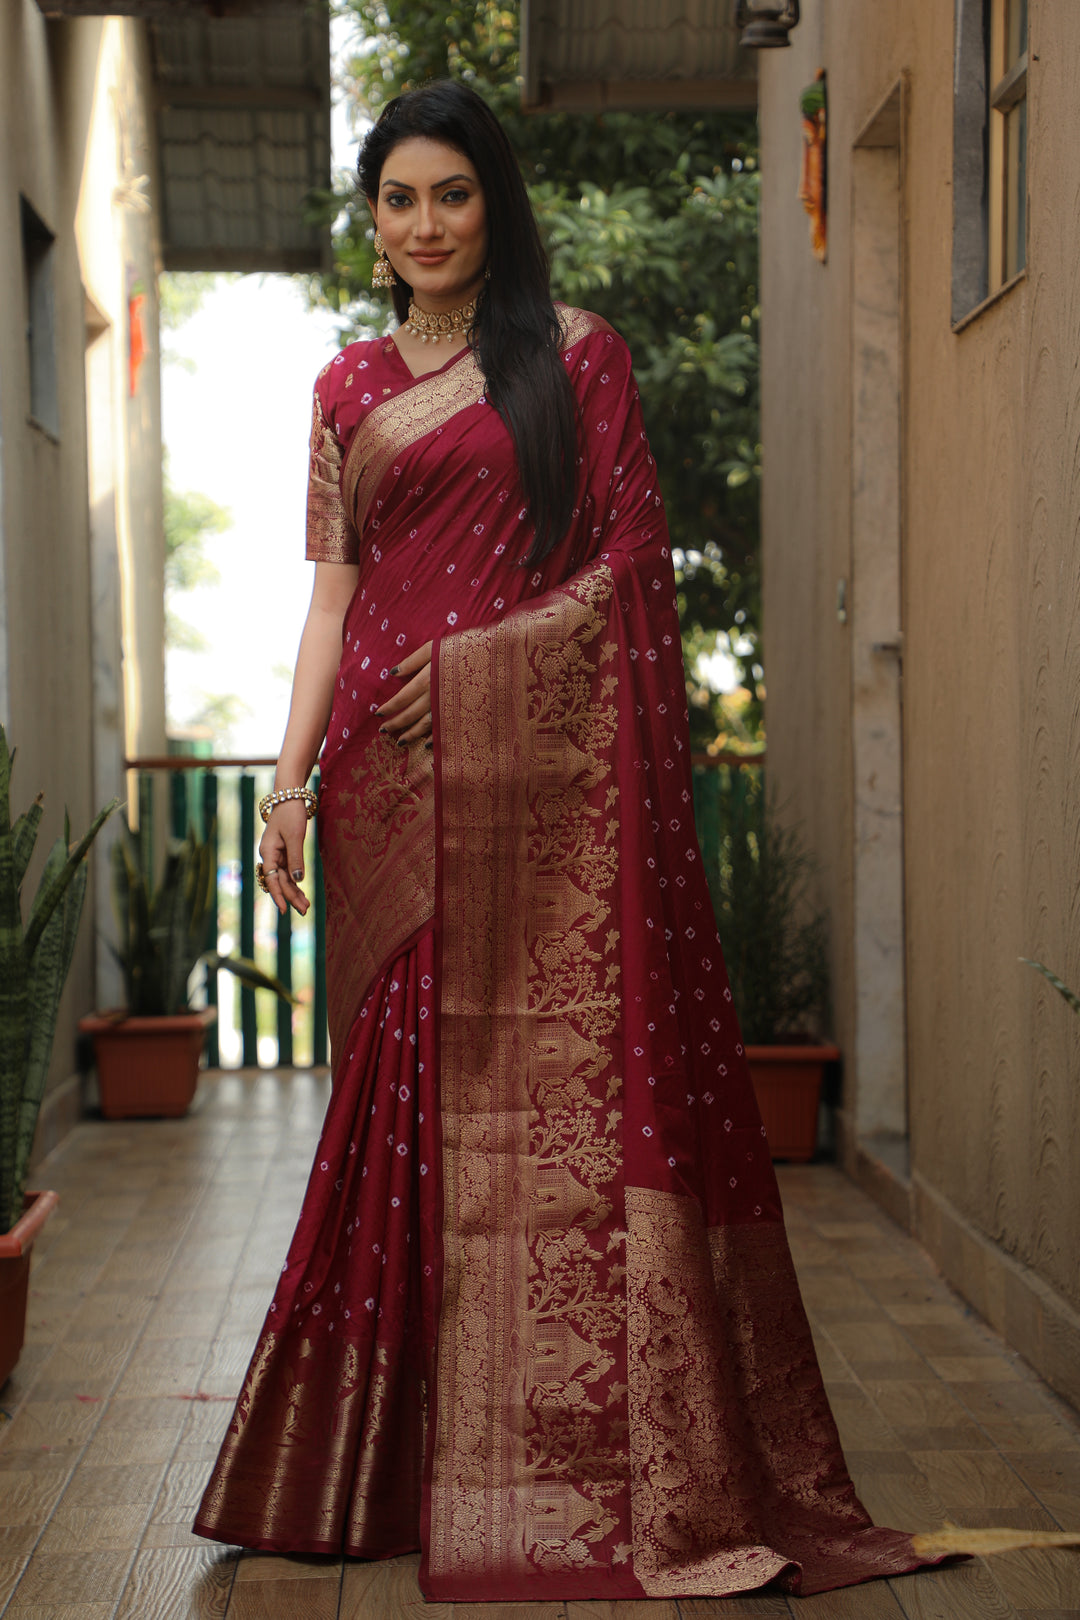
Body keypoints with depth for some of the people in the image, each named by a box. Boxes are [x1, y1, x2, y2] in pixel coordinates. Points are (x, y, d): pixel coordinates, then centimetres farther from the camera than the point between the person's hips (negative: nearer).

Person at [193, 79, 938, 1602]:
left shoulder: (574, 351, 7)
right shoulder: (348, 387, 16)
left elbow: (629, 560, 1)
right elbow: (335, 592, 12)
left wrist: (479, 653, -9)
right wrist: (291, 776, 3)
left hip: (545, 765, -3)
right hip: (396, 779, 3)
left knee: (572, 1076, -5)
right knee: (411, 1088, 3)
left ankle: (609, 1470, 1)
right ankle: (413, 1463, 12)